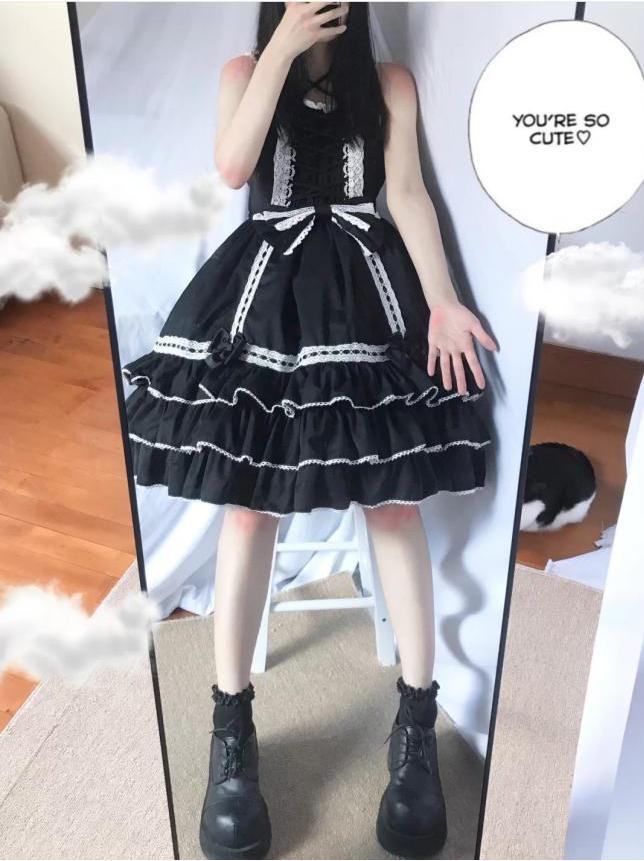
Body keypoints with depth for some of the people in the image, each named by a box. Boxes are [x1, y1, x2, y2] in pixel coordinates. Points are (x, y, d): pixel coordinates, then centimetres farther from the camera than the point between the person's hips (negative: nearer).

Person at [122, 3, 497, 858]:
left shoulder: (389, 83, 12)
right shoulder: (244, 72, 10)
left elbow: (409, 193, 2)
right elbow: (233, 167, -9)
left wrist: (443, 300, -12)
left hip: (368, 291, 1)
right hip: (266, 290, 0)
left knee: (395, 496, -4)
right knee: (247, 499, -4)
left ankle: (418, 720, 6)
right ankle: (232, 726, 7)